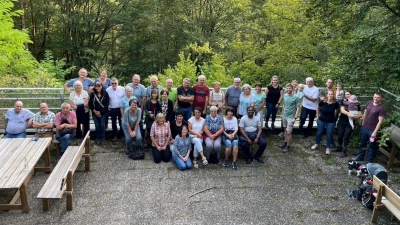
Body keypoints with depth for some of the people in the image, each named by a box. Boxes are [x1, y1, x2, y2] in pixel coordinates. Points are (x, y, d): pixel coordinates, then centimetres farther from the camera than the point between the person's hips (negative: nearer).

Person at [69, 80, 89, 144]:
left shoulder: (85, 93, -3)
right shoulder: (72, 94, -1)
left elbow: (86, 103, -11)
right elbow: (71, 105, -8)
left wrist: (77, 106, -19)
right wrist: (82, 106, -20)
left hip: (85, 113, -1)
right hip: (76, 113, 1)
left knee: (86, 127, 4)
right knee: (77, 127, 6)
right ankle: (79, 141, 16)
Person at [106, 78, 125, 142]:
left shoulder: (122, 89, -8)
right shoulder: (107, 90, -5)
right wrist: (107, 107, -1)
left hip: (121, 109, -1)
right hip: (112, 109, 1)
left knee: (122, 122, 5)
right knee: (113, 123, 11)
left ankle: (120, 135, 21)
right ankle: (115, 136, 25)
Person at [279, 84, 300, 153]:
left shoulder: (296, 97, -16)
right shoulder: (285, 95, 1)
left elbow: (298, 108, -13)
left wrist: (295, 118, -17)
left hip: (291, 117, -6)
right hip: (284, 116, 6)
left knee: (288, 132, -3)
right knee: (285, 130, 18)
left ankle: (288, 146, 11)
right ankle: (285, 143, 33)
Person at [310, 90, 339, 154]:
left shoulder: (335, 103, -19)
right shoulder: (322, 102, -18)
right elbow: (318, 108, 4)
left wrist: (333, 117, 10)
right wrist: (318, 116, 7)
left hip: (331, 122, -1)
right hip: (321, 120, 1)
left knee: (329, 135, 9)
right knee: (319, 133, 17)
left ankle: (328, 148, 27)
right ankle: (316, 144, 40)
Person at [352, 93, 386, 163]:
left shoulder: (382, 108, -18)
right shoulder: (369, 103, 1)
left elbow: (380, 121, -19)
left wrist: (375, 132, -20)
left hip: (373, 130, -6)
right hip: (364, 127, 6)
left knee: (372, 146, 9)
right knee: (362, 143, 21)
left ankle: (369, 161, 21)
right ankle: (360, 157, 38)